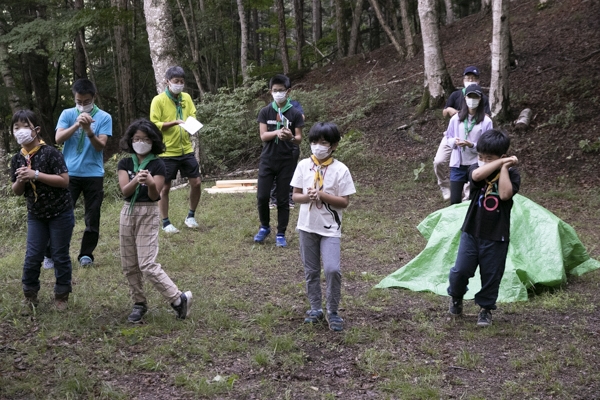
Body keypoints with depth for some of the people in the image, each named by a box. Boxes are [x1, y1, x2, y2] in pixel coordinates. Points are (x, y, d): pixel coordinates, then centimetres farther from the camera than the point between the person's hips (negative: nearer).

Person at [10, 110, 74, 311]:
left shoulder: (50, 153, -14)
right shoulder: (17, 159, 2)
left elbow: (64, 180, -20)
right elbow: (16, 191, 8)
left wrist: (36, 175, -25)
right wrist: (21, 180, -15)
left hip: (60, 213, -4)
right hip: (35, 215, 4)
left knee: (60, 256, 5)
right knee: (32, 256, 3)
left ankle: (61, 295, 20)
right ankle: (30, 295, 20)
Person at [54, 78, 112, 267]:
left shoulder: (104, 117, 0)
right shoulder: (67, 114, 3)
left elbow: (101, 146, -8)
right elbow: (58, 138, -11)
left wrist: (89, 131, -26)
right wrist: (77, 124, -24)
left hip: (94, 174, 0)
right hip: (70, 173, 0)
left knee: (92, 217, 5)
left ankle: (86, 254, 18)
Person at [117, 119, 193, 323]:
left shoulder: (157, 165, -8)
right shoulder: (124, 164, 2)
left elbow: (154, 195, -14)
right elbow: (124, 191, -12)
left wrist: (150, 183, -35)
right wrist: (136, 180, -32)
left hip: (148, 214, -5)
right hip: (128, 213, 5)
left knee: (147, 264, -12)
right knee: (129, 265, 9)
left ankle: (179, 299, -4)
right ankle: (139, 303, 22)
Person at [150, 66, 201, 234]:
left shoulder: (187, 98, 6)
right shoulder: (159, 100, -9)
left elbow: (193, 117, 12)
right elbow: (154, 125, -12)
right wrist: (174, 122, -24)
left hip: (186, 150, 5)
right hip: (167, 152, -4)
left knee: (196, 182, 4)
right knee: (165, 187, 3)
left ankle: (191, 216, 22)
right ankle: (165, 222, 15)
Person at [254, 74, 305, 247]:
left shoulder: (295, 114, -2)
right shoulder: (265, 112, 1)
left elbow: (299, 139, -4)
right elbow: (263, 136, -6)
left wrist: (291, 137, -28)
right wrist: (277, 132, -26)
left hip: (287, 161, -1)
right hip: (267, 160, 1)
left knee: (283, 199, 3)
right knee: (262, 196, -1)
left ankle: (281, 234, 14)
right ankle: (264, 227, 23)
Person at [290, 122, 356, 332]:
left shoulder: (340, 170, -8)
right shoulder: (303, 165, -1)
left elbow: (344, 202, -9)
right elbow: (295, 196, 2)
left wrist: (322, 195, -20)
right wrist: (307, 197, -19)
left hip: (330, 228, -3)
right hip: (307, 226, 3)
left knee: (332, 269, -14)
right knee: (311, 271, 12)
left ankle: (333, 312, 3)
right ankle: (315, 308, 27)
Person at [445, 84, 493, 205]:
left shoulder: (486, 121, -6)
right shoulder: (456, 118, 1)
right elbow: (448, 138, 8)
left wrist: (472, 145, -22)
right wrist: (454, 141, -15)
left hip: (477, 165, -2)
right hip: (457, 164, 2)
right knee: (455, 200, 5)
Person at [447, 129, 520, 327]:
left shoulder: (512, 175, -6)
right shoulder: (477, 169, -3)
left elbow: (505, 194, -26)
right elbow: (477, 175, -29)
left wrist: (504, 167, -20)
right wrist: (499, 162, -25)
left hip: (496, 236, -1)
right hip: (471, 231, 1)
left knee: (491, 274, 9)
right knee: (460, 270, 2)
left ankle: (486, 309, 28)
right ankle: (456, 297, 31)